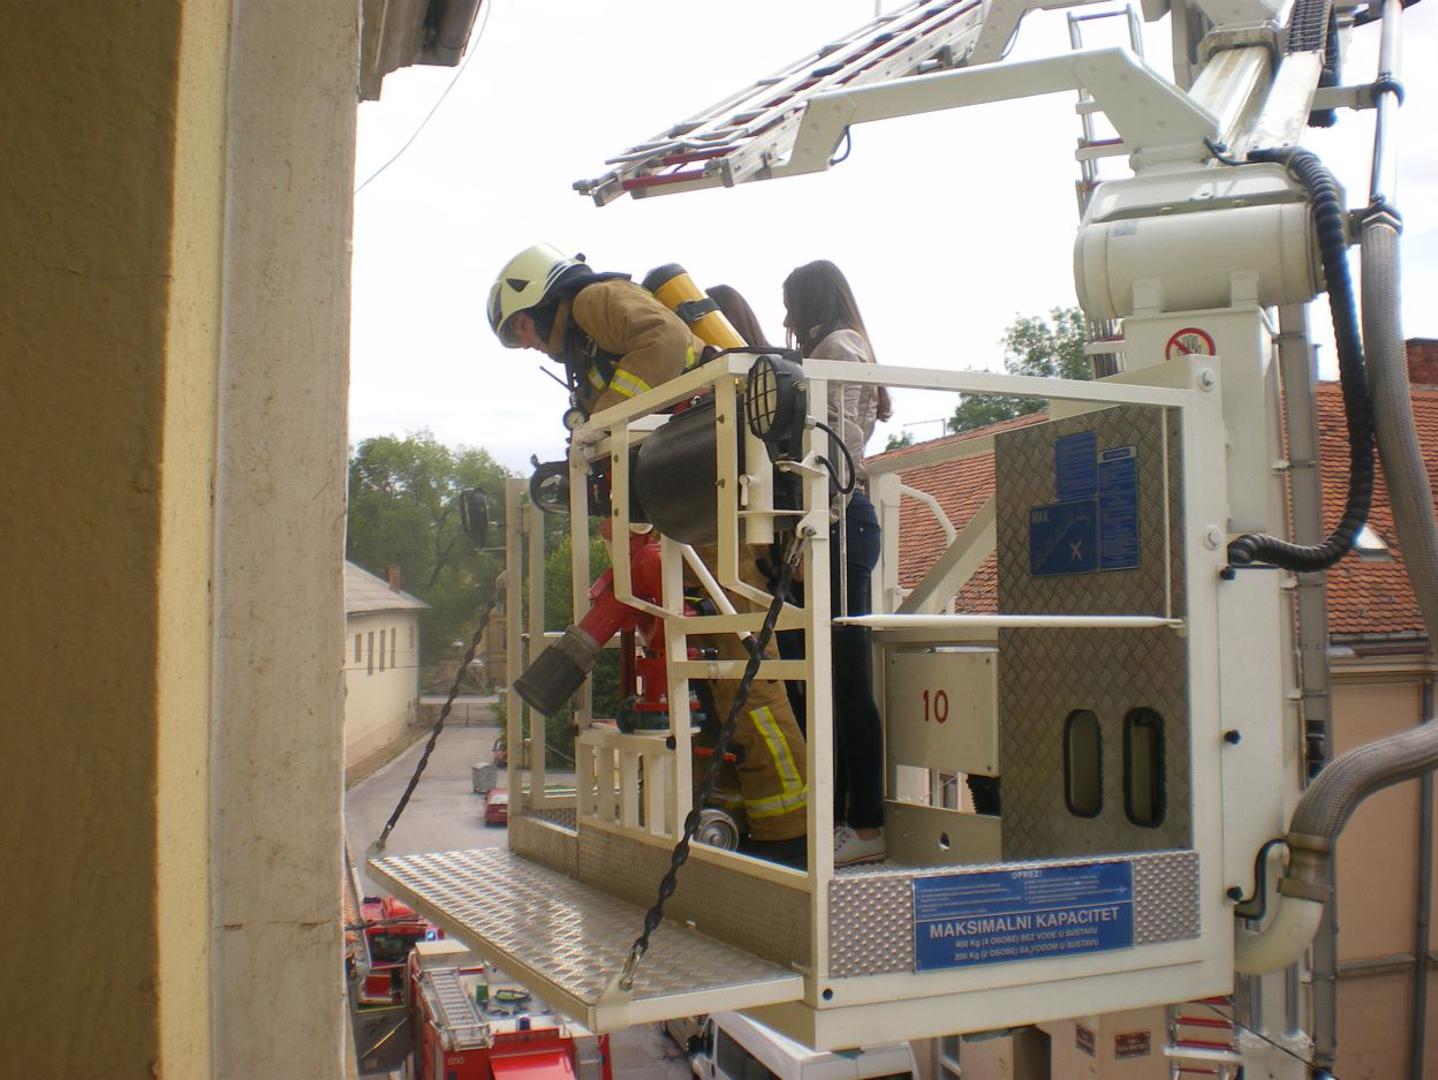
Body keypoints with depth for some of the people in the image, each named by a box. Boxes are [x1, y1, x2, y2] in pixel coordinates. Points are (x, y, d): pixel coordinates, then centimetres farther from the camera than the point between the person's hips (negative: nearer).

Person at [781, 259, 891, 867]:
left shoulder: (837, 345, -2)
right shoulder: (835, 350, 26)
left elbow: (842, 445, -14)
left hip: (838, 521, -10)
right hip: (838, 523, 10)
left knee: (846, 678, -10)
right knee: (833, 676, 9)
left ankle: (867, 826, -7)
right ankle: (837, 815, 13)